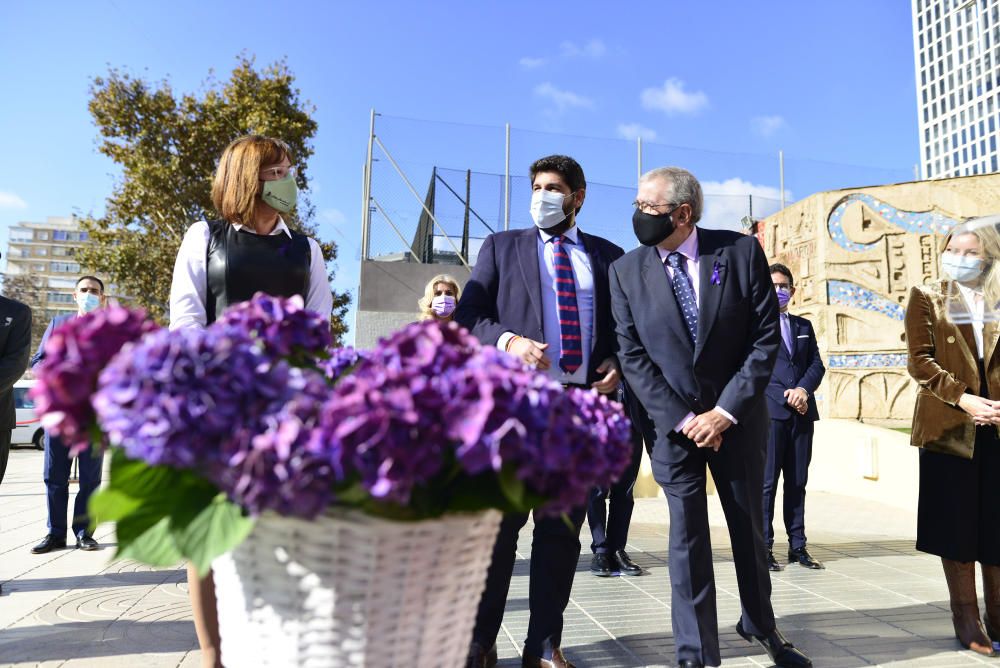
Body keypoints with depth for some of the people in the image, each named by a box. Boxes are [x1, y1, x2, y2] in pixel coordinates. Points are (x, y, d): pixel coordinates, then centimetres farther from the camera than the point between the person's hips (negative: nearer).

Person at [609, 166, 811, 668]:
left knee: (749, 526, 17)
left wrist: (725, 412, -13)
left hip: (737, 418, 1)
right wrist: (681, 419, -13)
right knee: (687, 537, 5)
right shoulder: (627, 270, -5)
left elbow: (766, 339, -7)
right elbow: (632, 356, -6)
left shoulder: (742, 252, -7)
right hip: (673, 423, 0)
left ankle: (759, 624, 42)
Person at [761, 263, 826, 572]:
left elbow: (817, 364, 12)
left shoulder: (804, 326, 19)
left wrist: (803, 389, -8)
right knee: (767, 481, -4)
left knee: (797, 481, 8)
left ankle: (797, 546, 15)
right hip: (769, 411, -5)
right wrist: (786, 396, -11)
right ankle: (764, 547, 2)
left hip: (802, 412, 5)